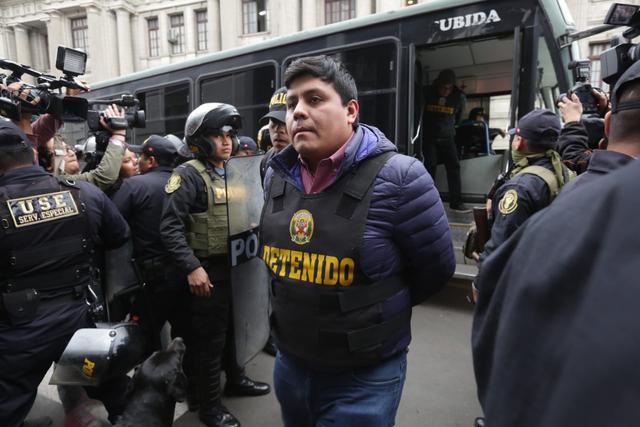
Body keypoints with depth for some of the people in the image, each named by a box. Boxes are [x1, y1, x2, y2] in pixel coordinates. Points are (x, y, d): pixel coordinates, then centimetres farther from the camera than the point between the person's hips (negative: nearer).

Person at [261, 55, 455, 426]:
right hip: (290, 363, 6)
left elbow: (436, 270, -10)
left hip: (363, 378, -5)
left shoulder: (397, 178, -22)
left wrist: (379, 309, 4)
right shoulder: (276, 177, -3)